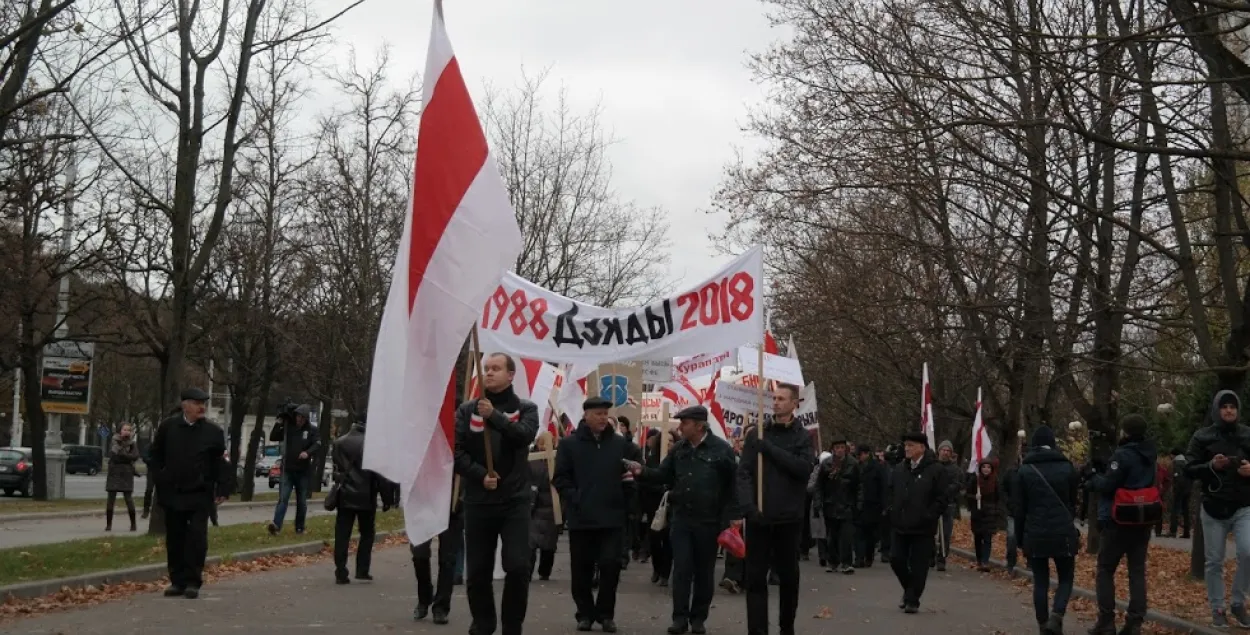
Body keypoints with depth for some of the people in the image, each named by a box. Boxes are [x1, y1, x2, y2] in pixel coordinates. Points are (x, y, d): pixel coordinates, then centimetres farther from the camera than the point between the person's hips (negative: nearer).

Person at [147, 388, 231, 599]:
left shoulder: (213, 431, -1)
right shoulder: (168, 427, 2)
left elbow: (221, 463, 0)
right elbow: (156, 457, 10)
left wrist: (223, 489, -5)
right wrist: (157, 480, 3)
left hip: (200, 495, -2)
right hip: (172, 494, 2)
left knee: (197, 537, -5)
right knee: (175, 540, 8)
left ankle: (193, 582, 2)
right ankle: (177, 581, 16)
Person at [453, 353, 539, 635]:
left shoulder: (526, 409, 6)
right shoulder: (466, 410, 7)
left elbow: (525, 435, -15)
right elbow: (456, 451, -1)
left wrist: (494, 416, -23)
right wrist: (479, 475, -13)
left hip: (515, 500, -1)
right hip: (478, 501, 1)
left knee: (518, 566, -10)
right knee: (477, 570, 6)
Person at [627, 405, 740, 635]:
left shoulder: (721, 449, -9)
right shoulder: (678, 449, 6)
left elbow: (733, 484, -7)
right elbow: (664, 475, 9)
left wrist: (734, 514, -10)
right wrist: (643, 472, -10)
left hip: (709, 520, -3)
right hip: (681, 518, 3)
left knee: (704, 571, 7)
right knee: (681, 568, 0)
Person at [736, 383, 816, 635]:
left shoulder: (803, 437, 4)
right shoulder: (756, 435, 5)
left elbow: (804, 468, -14)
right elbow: (744, 473, -3)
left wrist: (770, 449, -17)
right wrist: (748, 506, -18)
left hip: (789, 518, 0)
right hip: (758, 518, 0)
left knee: (789, 577, 11)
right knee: (756, 578, -3)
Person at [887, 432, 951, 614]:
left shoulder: (937, 470, -8)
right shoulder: (900, 469, 11)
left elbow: (943, 497, -10)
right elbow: (891, 491, 23)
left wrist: (929, 516, -13)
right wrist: (893, 512, 11)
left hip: (922, 528, -6)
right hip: (900, 525, 6)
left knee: (918, 565, -2)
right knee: (896, 559, 6)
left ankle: (912, 600, 9)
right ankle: (909, 590, 29)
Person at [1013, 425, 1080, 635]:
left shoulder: (1024, 470, 0)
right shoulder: (1067, 467, 3)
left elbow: (1018, 508, 1)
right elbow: (1074, 502, 11)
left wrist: (1020, 537, 8)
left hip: (1035, 535, 0)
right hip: (1063, 533, 0)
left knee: (1040, 581, 9)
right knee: (1066, 578, 10)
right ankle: (1056, 615, -13)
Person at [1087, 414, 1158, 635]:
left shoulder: (1123, 455, -18)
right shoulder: (1149, 455, 8)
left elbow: (1107, 485, -20)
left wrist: (1093, 479, 1)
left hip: (1117, 520, -7)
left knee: (1105, 570, 4)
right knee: (1137, 571, 7)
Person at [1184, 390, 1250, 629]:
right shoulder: (1202, 436, 0)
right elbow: (1189, 470, -2)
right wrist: (1211, 466, -18)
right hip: (1214, 509, 0)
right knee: (1214, 562, 4)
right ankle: (1217, 609, 17)